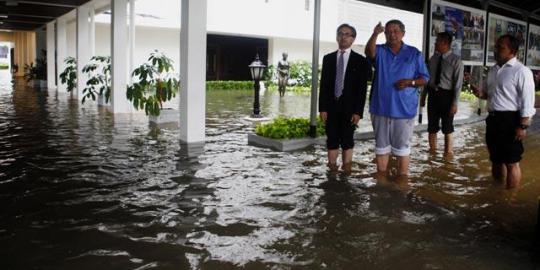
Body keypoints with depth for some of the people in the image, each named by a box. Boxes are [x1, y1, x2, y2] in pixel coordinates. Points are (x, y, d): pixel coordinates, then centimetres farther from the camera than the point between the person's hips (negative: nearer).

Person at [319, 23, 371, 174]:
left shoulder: (360, 61, -1)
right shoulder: (328, 59, 8)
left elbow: (362, 88, -4)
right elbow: (323, 85, 5)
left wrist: (358, 111, -11)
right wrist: (322, 108, -2)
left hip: (349, 108, -2)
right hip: (331, 106, 3)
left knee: (347, 141, 4)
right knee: (332, 140, 7)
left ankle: (346, 170, 12)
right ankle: (332, 170, 15)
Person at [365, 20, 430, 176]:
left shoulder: (414, 53, 4)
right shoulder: (380, 51, 4)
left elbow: (424, 79, 4)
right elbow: (369, 52, -21)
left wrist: (410, 82, -16)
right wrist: (375, 34, -40)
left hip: (404, 109, -1)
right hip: (381, 107, 2)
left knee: (402, 147, 4)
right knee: (381, 146, 11)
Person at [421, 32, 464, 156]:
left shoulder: (456, 60, -10)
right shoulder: (433, 59, 5)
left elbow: (458, 84, -12)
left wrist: (455, 103, -16)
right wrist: (423, 96, 10)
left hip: (446, 95, -5)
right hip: (433, 94, 5)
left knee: (447, 128, 10)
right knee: (432, 127, 12)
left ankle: (447, 153, 22)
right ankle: (432, 151, 26)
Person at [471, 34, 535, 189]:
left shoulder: (521, 71, -11)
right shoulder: (493, 70, 13)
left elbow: (527, 101, -14)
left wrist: (523, 126, -18)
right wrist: (480, 93, 1)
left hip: (510, 120, -8)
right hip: (493, 119, 8)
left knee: (511, 163, 0)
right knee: (496, 160, 19)